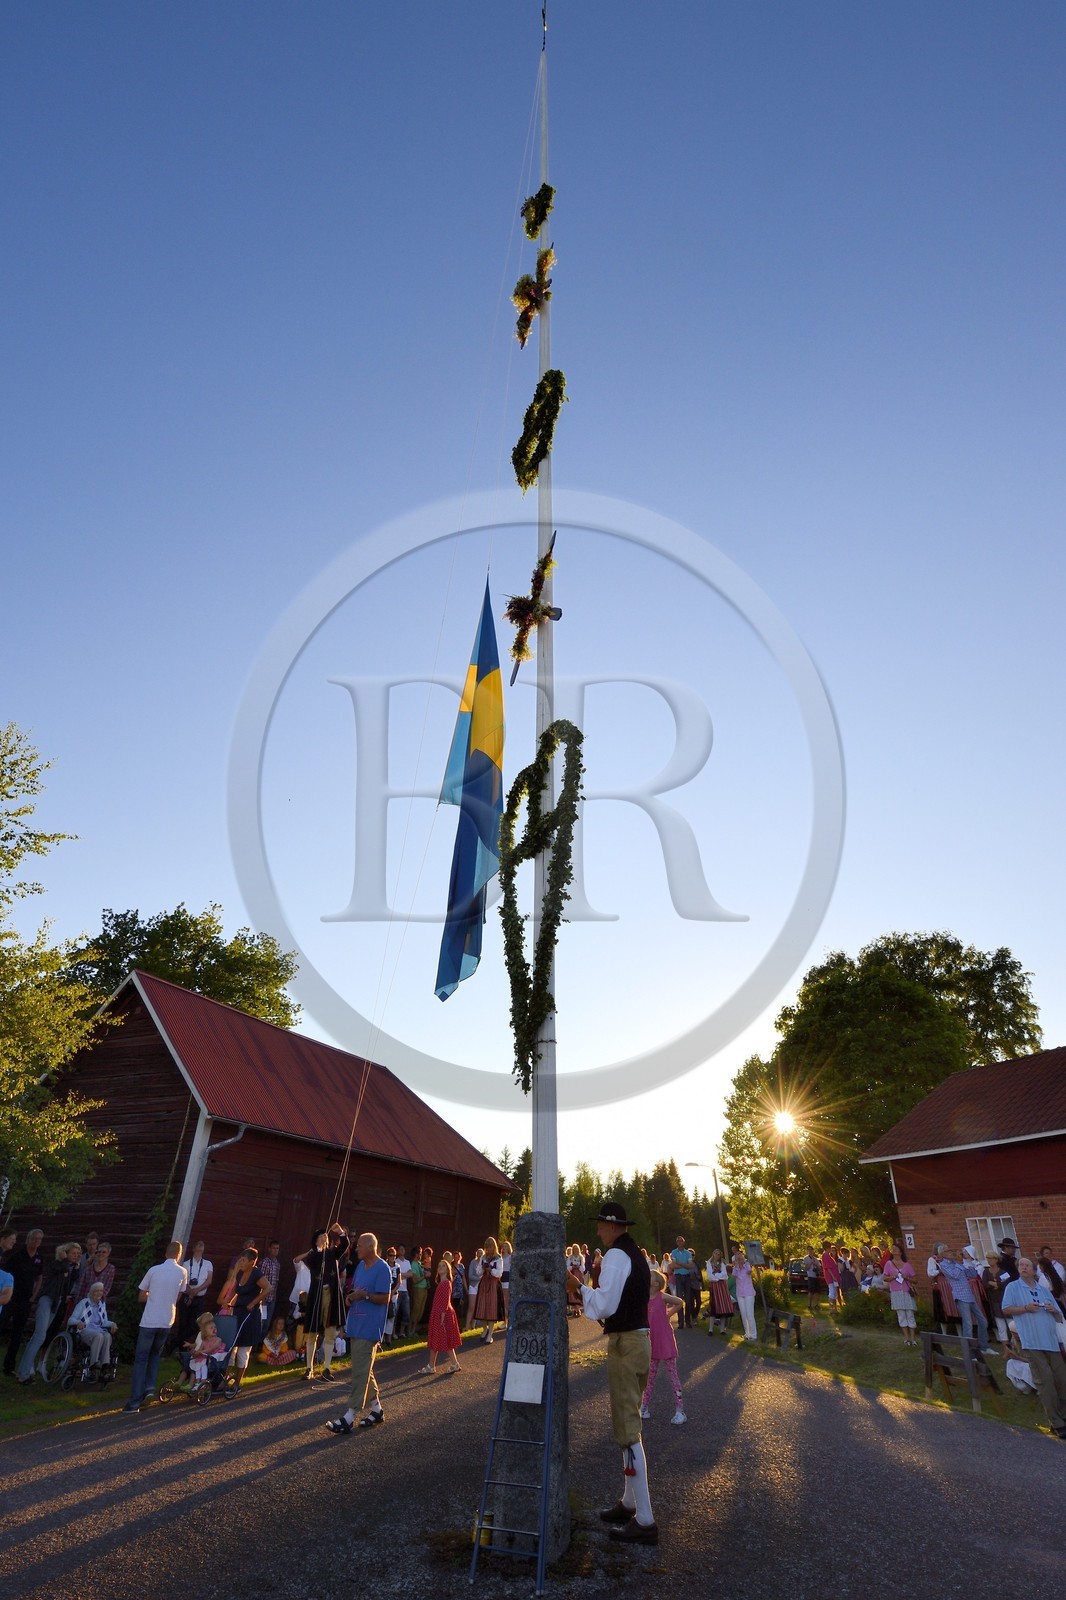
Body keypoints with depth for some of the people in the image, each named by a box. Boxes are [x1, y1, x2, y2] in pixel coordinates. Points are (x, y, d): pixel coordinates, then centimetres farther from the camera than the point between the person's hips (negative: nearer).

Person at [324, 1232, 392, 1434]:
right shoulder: (361, 1265, 11)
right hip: (356, 1324, 9)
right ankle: (376, 1409, 28)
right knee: (364, 1369, 16)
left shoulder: (382, 1269, -16)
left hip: (369, 1327, -9)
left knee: (360, 1371, -6)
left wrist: (365, 1295, -23)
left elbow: (385, 1298, -17)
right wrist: (351, 1296, 0)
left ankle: (349, 1417, -1)